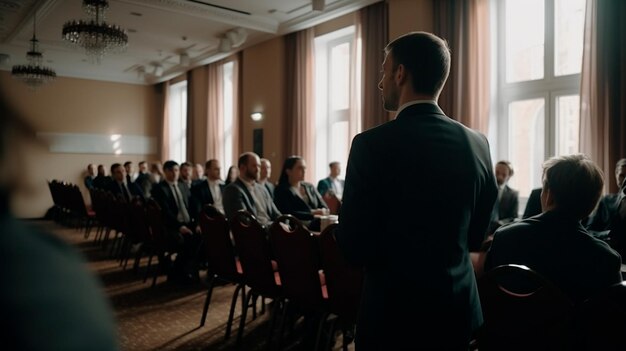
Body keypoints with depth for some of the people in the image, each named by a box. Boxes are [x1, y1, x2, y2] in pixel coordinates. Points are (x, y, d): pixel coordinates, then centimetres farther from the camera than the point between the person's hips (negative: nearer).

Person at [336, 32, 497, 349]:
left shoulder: (372, 144, -19)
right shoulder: (478, 144, -3)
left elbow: (354, 248, -16)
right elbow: (476, 236, 7)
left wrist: (342, 221, 4)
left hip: (395, 311, -4)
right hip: (460, 310, 5)